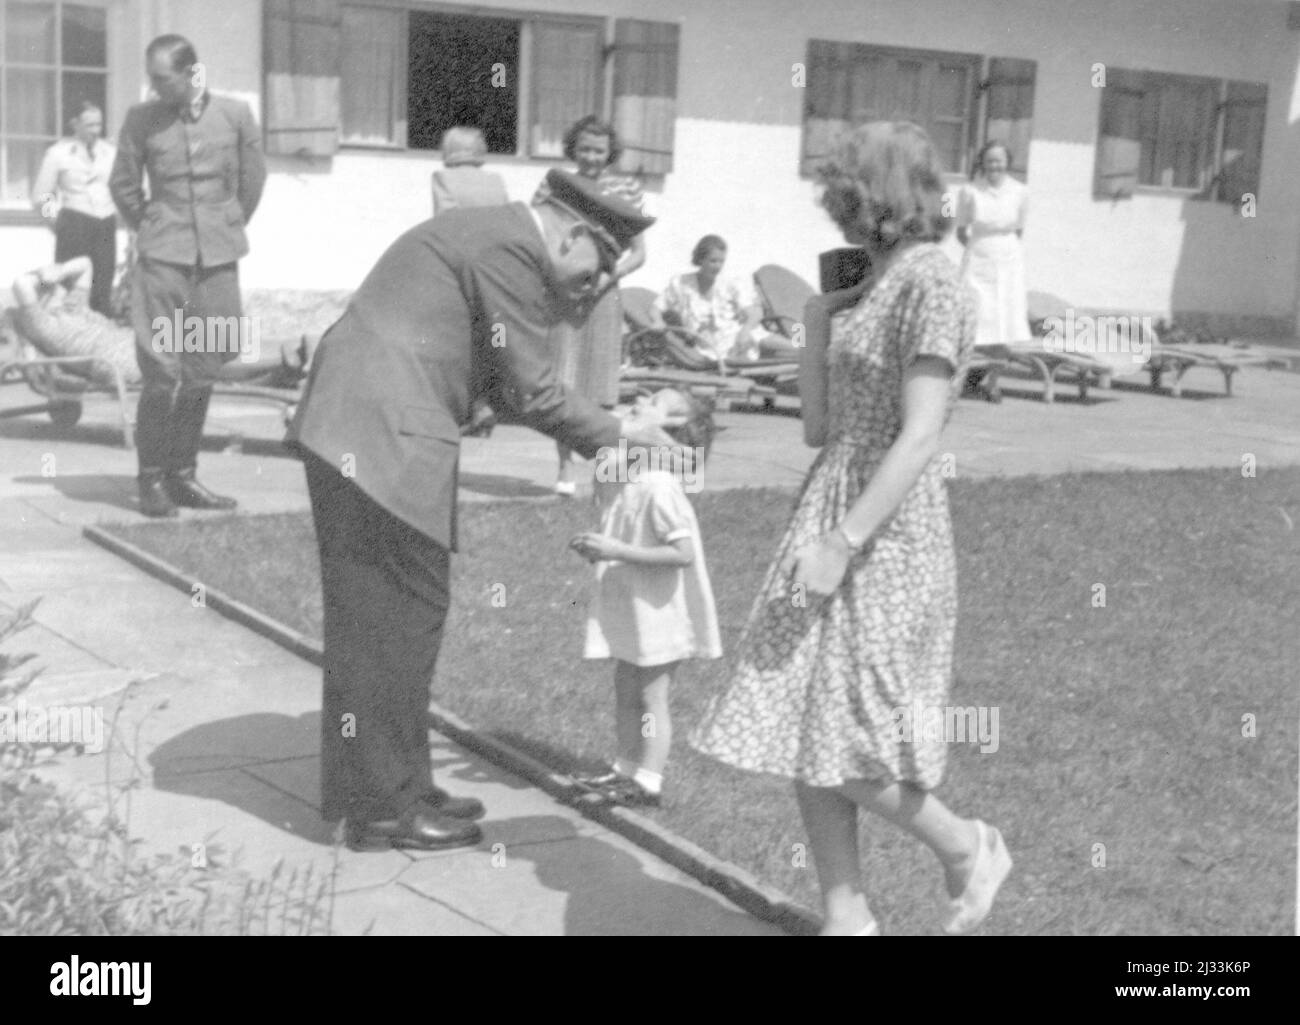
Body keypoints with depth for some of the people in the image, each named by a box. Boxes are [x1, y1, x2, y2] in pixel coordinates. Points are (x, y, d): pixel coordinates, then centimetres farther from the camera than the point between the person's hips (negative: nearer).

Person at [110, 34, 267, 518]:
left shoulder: (234, 114, 0)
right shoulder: (142, 119, -2)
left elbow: (252, 178, 12)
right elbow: (123, 184, 9)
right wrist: (148, 231, 11)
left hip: (217, 259, 2)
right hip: (163, 259, -2)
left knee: (201, 373, 6)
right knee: (161, 371, -7)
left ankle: (182, 475, 16)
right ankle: (151, 478, 2)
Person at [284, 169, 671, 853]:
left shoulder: (488, 234, 20)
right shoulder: (513, 249, -12)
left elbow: (503, 388, 21)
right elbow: (530, 393, -12)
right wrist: (615, 437, -1)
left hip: (350, 430, 11)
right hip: (384, 437, -11)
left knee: (374, 617, 15)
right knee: (401, 617, -3)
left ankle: (385, 788, 25)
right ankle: (385, 807, 7)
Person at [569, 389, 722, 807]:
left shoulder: (659, 486, -24)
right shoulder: (622, 478, 3)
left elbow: (682, 552, -27)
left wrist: (618, 551, -27)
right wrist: (596, 546, -1)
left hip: (659, 611, -9)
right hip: (629, 608, 9)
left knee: (651, 696, 2)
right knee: (624, 690, 17)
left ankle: (649, 782, 12)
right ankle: (626, 768, 30)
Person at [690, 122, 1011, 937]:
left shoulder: (930, 286, -14)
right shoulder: (877, 283, 14)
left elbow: (919, 439, -21)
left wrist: (843, 544, -22)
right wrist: (817, 334, 10)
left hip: (884, 536, -9)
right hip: (832, 515, 9)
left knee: (847, 749, -3)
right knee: (804, 737, 7)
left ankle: (967, 848, 21)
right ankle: (848, 919, 17)